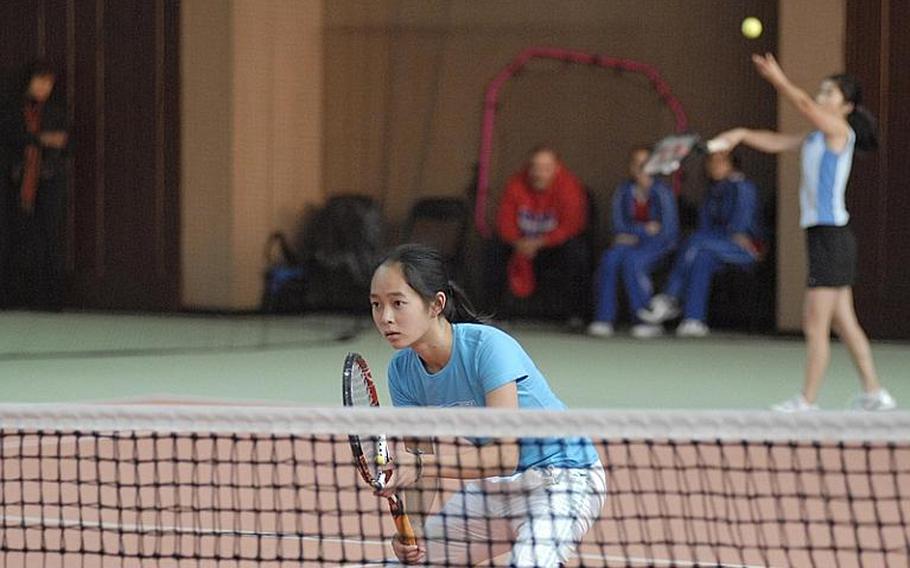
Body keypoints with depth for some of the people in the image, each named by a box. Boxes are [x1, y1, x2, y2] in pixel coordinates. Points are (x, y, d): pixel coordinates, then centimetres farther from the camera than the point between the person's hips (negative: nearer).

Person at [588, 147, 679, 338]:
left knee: (631, 260, -34)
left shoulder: (661, 192, -8)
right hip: (631, 243, 4)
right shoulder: (624, 191, 6)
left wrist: (634, 236, -9)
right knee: (610, 258, -28)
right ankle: (603, 320, -31)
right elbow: (619, 225, 5)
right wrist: (646, 228, -7)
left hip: (658, 245, -4)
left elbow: (667, 231, -11)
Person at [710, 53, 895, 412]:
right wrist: (742, 135, 0)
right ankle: (874, 394, 18)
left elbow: (806, 106, -23)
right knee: (843, 323, 13)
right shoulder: (816, 138, 16)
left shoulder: (839, 130, -8)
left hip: (831, 236, -9)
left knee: (815, 326, -6)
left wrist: (779, 81, -33)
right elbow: (777, 143, 15)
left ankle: (807, 401, -3)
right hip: (823, 235, 9)